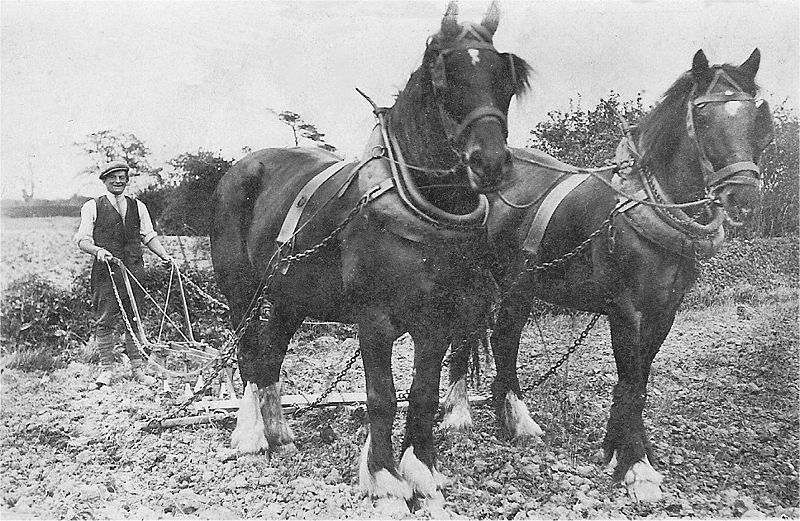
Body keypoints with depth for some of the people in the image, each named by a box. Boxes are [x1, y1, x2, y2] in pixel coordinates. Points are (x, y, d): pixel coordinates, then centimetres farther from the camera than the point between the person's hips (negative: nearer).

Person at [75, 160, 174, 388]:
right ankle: (106, 369, 10)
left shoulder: (138, 207, 15)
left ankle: (138, 369, 12)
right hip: (106, 270, -3)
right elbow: (82, 240, 0)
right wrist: (97, 250, -20)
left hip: (134, 270, 3)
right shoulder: (92, 207, 5)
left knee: (135, 319, 6)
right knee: (105, 320, -1)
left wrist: (164, 255, -3)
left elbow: (149, 236, 13)